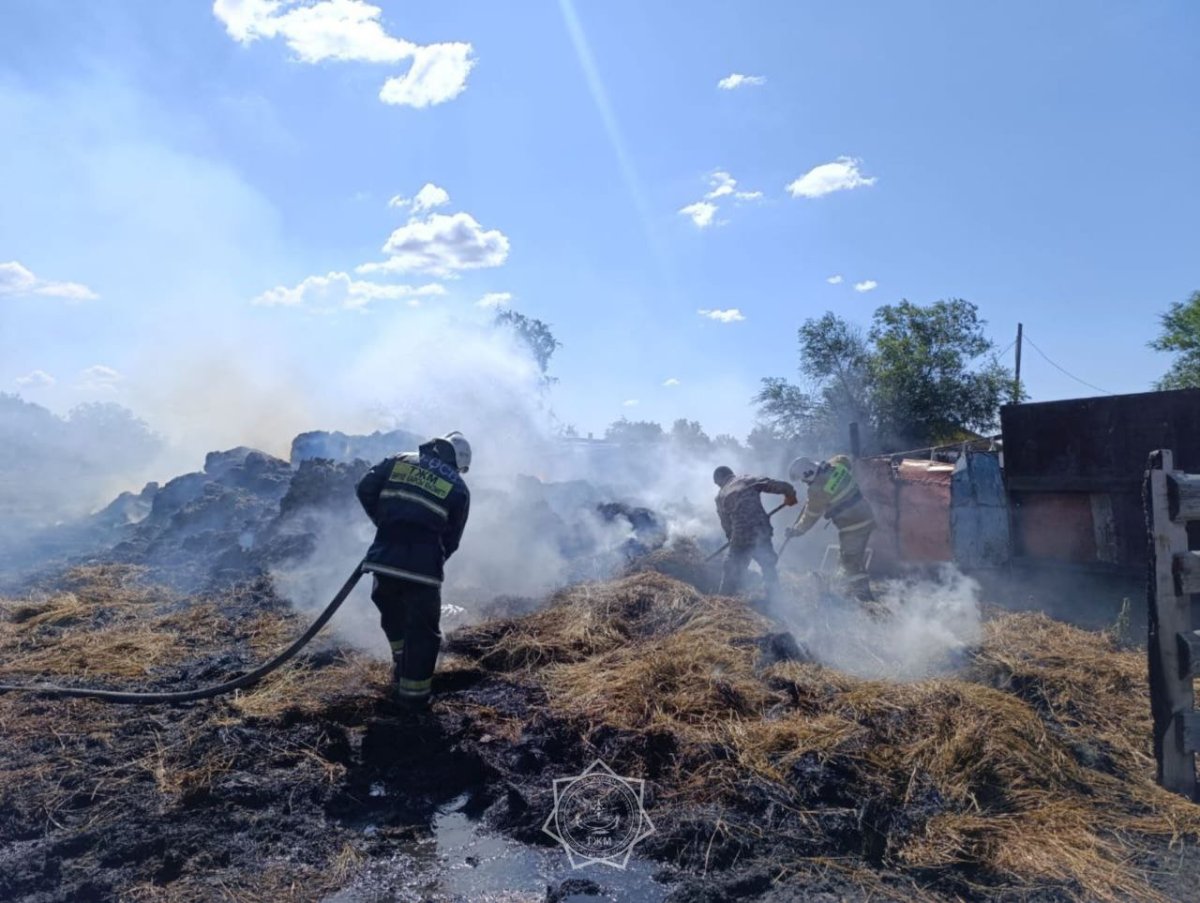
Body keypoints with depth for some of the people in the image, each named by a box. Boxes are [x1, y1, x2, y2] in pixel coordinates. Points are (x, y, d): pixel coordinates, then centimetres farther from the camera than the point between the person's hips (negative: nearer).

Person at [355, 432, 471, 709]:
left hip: (384, 559, 3)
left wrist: (383, 522, 17)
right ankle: (413, 694, 16)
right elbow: (451, 540, 10)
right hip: (422, 569, -3)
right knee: (422, 632, 10)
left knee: (393, 618, 28)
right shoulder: (458, 489, 6)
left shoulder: (398, 461, 11)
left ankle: (402, 668, 38)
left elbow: (365, 489, 5)